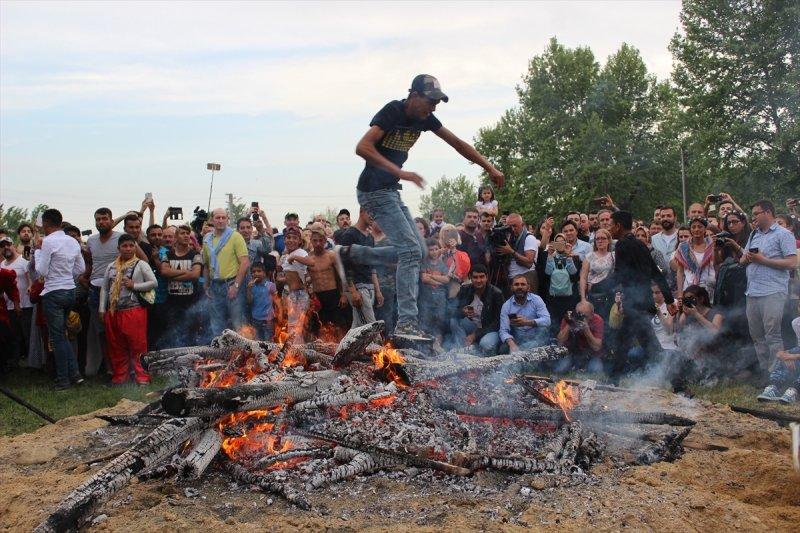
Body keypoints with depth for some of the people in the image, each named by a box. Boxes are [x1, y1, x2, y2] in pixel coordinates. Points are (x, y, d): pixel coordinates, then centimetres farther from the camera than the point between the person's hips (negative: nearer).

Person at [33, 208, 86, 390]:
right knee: (62, 334, 18)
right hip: (70, 291, 7)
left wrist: (37, 251, -1)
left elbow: (41, 272, -12)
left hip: (54, 293, -7)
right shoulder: (73, 242, 8)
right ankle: (74, 373, 12)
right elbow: (82, 269, 13)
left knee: (57, 337, 1)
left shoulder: (48, 241, -13)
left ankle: (63, 380, 6)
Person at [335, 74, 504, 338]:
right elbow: (362, 147, -31)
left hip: (391, 191, 9)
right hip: (374, 190, -9)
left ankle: (349, 253, 19)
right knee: (411, 250, -16)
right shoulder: (392, 112, -18)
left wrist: (490, 168, 11)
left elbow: (457, 143, 12)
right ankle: (407, 322, -15)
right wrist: (400, 172, -38)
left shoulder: (424, 118, 5)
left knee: (415, 251, 11)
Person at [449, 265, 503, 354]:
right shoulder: (465, 289, -3)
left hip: (490, 329, -5)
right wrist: (462, 312, -27)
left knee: (486, 345, -37)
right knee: (454, 320, -22)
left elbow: (497, 322, -13)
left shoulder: (496, 293, -14)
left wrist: (476, 334, -20)